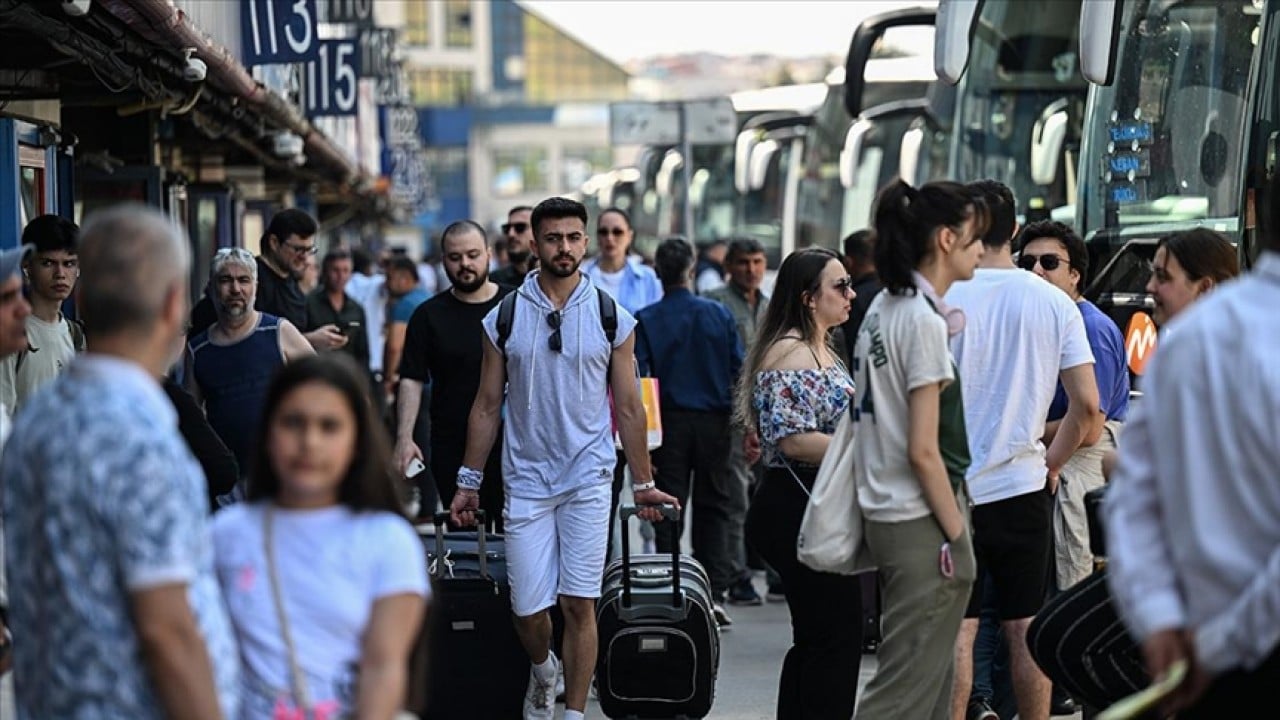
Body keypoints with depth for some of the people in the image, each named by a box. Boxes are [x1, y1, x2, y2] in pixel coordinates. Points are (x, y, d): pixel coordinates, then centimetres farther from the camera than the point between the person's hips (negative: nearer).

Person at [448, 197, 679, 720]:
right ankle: (542, 671, 33)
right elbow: (487, 405, 8)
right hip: (526, 480, 1)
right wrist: (468, 482, 7)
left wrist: (643, 484, 7)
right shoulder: (504, 318, 3)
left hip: (589, 480, -1)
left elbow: (629, 408, 7)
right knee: (528, 608, 1)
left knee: (579, 604, -5)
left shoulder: (613, 319, 2)